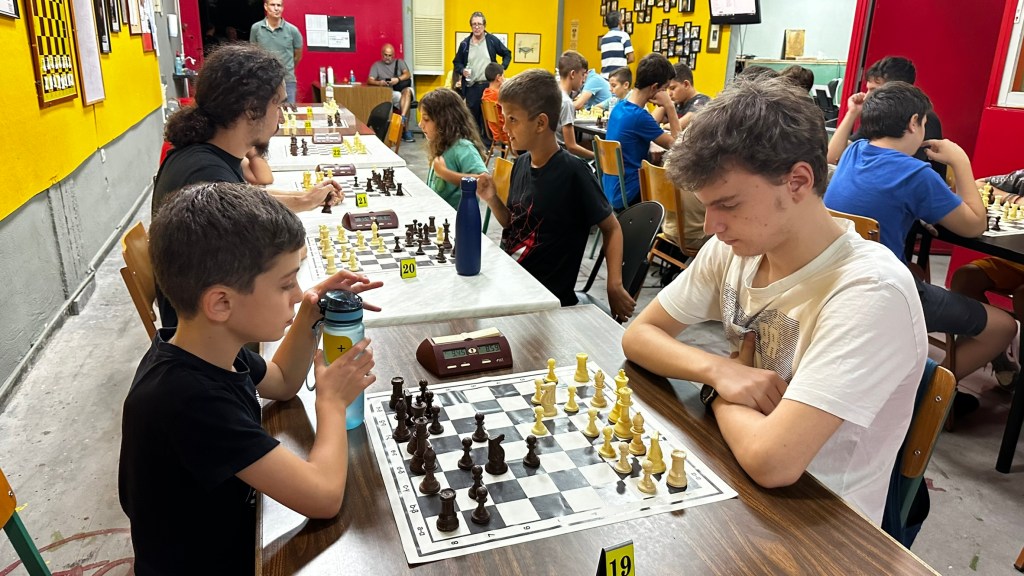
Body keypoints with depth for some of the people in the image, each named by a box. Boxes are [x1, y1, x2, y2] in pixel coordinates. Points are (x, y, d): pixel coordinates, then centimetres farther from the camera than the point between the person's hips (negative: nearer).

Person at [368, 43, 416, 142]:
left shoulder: (399, 62, 19)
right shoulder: (376, 65, 16)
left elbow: (408, 74, 1)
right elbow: (370, 80, 2)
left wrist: (398, 79, -20)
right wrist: (379, 83, -22)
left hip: (403, 90, 1)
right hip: (389, 93, -1)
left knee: (407, 91, -35)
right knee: (404, 97, -34)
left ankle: (402, 118, -50)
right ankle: (406, 131, -38)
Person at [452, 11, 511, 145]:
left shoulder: (492, 40, 1)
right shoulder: (465, 43, 4)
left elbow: (507, 54, 12)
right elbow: (456, 62, 13)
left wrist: (502, 68, -2)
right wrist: (462, 70, -7)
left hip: (489, 85, -1)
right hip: (471, 87, 1)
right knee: (473, 117, 5)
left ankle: (488, 145, 11)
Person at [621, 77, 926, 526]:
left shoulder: (869, 291, -27)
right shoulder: (733, 249, -6)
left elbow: (771, 460, -34)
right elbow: (639, 336, 0)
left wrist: (719, 394, -14)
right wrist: (717, 369, -18)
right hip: (735, 476, 6)